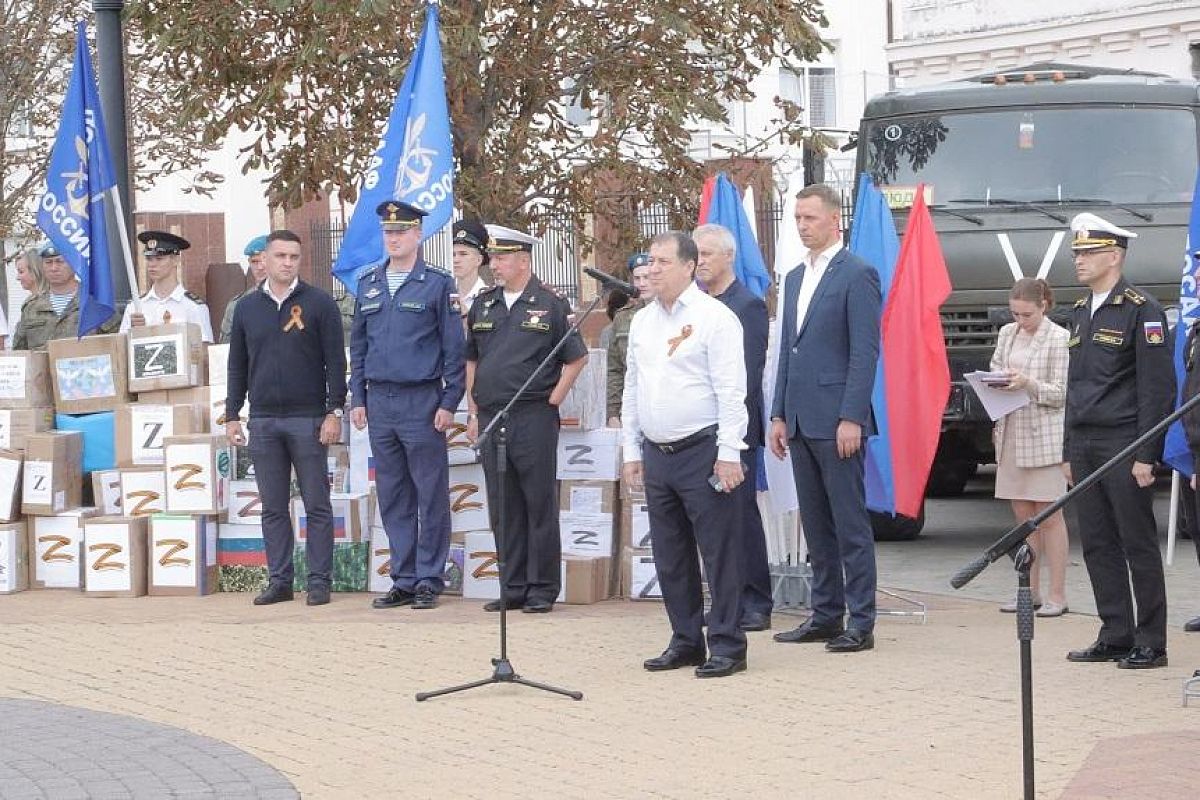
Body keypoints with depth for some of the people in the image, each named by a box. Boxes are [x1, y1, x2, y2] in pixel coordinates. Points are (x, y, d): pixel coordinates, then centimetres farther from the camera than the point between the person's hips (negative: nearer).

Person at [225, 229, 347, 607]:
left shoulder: (319, 304, 0)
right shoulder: (247, 308, 10)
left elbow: (335, 361, -2)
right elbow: (237, 366, 15)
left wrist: (334, 411, -8)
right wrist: (232, 415, 10)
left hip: (307, 420, -3)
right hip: (263, 421, 3)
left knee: (316, 505, 0)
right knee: (273, 507, 6)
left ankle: (319, 580, 5)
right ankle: (279, 580, 12)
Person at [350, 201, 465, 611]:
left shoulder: (438, 283, -2)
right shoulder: (368, 284, 12)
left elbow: (453, 347, -3)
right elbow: (358, 344, 16)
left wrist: (448, 403, -8)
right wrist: (357, 399, 9)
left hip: (422, 401, -5)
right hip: (380, 403, 5)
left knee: (431, 496, -1)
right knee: (392, 498, 8)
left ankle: (429, 580, 5)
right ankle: (403, 580, 14)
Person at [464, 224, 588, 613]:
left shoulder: (550, 304, -3)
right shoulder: (483, 304, 12)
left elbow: (576, 357, 0)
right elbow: (471, 360, 17)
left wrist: (553, 399, -5)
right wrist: (474, 412, 12)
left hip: (534, 418, -5)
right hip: (491, 417, 5)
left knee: (539, 505, -1)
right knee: (503, 508, 9)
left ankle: (543, 589, 5)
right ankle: (513, 588, 16)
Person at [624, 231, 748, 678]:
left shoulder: (714, 317, -7)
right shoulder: (642, 322, 14)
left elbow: (731, 391, -12)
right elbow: (631, 390, 19)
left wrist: (728, 454, -16)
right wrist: (631, 452, 14)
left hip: (703, 451, -7)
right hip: (656, 454, 7)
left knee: (718, 552, -4)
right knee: (670, 556, 11)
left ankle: (727, 646, 1)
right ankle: (686, 641, 20)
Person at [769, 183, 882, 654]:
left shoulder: (857, 275, -7)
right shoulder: (795, 278, 18)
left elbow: (865, 351, -12)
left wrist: (851, 418, -17)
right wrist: (779, 415, 14)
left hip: (836, 420, -8)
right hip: (800, 421, 8)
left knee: (850, 523, -4)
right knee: (815, 525, 11)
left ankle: (861, 623, -1)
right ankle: (826, 615, 18)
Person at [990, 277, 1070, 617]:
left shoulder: (1058, 339, -6)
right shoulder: (1007, 334, 12)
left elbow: (1060, 394, -8)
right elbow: (995, 369, 20)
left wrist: (1028, 383, -22)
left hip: (1044, 435, -6)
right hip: (1011, 432, 6)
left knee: (1049, 515, -4)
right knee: (1023, 515, 9)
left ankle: (1057, 595, -1)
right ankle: (1030, 591, 15)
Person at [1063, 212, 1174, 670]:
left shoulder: (1140, 310, -8)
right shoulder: (1081, 312, 16)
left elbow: (1158, 387, -12)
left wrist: (1145, 456, -17)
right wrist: (1069, 451, 16)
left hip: (1124, 444, -8)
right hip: (1085, 445, 8)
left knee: (1138, 545, -3)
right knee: (1098, 546, 8)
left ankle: (1150, 644, 2)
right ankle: (1115, 637, 15)